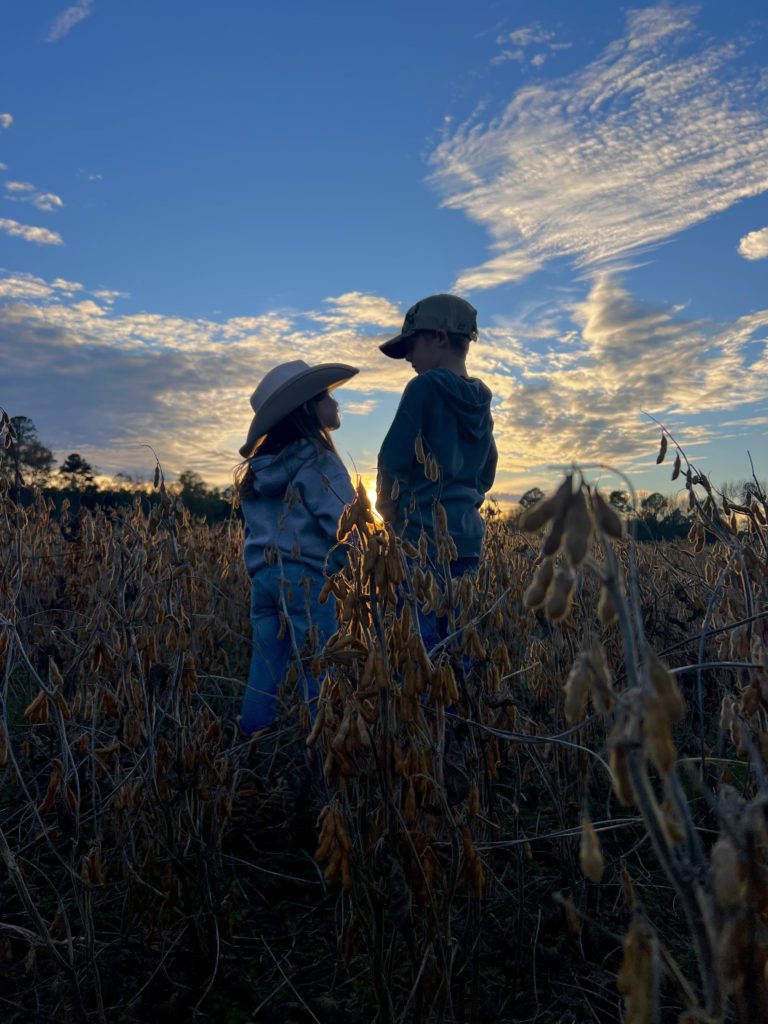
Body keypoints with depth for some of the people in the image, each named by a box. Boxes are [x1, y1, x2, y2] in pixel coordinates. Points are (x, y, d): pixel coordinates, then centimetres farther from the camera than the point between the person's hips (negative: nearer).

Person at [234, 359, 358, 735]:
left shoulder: (256, 468, 15)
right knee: (320, 674, -1)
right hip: (306, 578, -7)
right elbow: (344, 526, -13)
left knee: (264, 672, 11)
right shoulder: (317, 461, -7)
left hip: (263, 576, 8)